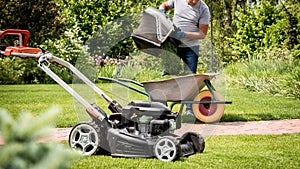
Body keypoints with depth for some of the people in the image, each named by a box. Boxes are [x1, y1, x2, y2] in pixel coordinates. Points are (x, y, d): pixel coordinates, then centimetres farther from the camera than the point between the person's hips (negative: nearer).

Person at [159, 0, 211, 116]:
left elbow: (202, 34, -9)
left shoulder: (204, 9, -10)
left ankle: (189, 110, -2)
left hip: (191, 47, -3)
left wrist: (184, 34, -21)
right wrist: (161, 12, -4)